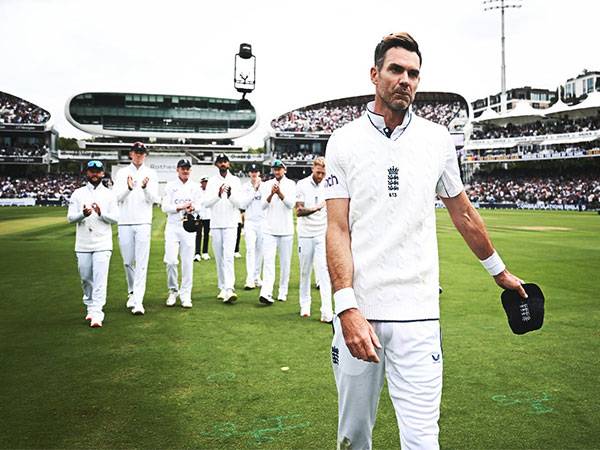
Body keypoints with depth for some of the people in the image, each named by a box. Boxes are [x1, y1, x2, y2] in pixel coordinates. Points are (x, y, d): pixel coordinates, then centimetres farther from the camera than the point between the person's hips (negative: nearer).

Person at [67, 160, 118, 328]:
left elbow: (115, 218, 0)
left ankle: (96, 314, -12)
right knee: (85, 278, 10)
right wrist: (83, 214, -20)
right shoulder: (78, 193, 9)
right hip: (83, 244, 2)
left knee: (100, 279, -9)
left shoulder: (109, 194, 6)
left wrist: (101, 213, -19)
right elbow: (70, 217, 1)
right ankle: (90, 306, 28)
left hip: (102, 244, -2)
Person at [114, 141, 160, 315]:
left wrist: (145, 187, -21)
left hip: (143, 222, -2)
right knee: (128, 261, 9)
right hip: (125, 222, 2)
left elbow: (154, 199, -1)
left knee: (142, 262, -9)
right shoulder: (122, 173, 10)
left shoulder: (151, 174, 7)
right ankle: (132, 292, 30)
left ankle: (138, 301, -12)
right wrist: (128, 188, -19)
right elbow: (116, 197, 0)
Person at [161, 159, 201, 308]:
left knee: (187, 262, -1)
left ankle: (185, 295, 5)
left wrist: (193, 208, -16)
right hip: (173, 226, -1)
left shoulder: (195, 187, 12)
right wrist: (181, 207, -15)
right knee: (171, 261, -8)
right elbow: (165, 207, -1)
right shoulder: (170, 186, 7)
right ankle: (173, 291, 10)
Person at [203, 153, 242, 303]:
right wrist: (218, 194, -18)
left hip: (230, 224, -2)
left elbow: (239, 203, -1)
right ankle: (222, 288, 17)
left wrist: (231, 195, -19)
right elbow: (206, 203, -2)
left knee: (228, 257, -13)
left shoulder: (235, 181, 4)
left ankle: (229, 290, -21)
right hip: (215, 224, 2)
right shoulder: (212, 181, 6)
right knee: (219, 258, 7)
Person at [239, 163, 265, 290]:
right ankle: (250, 279, -16)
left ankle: (257, 277, 16)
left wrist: (260, 188, -7)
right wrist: (254, 189, -8)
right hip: (250, 221, -2)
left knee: (260, 250, 6)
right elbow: (243, 205, -7)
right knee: (250, 249, -11)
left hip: (262, 221, 2)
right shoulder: (245, 187, 4)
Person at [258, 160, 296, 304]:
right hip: (270, 229, 0)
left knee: (285, 262, 5)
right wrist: (271, 194, -20)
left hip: (286, 230, 0)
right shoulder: (267, 185, 8)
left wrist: (280, 193, -25)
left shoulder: (291, 184, 4)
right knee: (268, 261, -9)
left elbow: (291, 204, -10)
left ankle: (283, 293, 14)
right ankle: (266, 293, -17)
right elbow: (263, 206, -2)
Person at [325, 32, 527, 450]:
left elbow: (463, 214, 18)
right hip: (357, 310, 0)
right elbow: (338, 229, -5)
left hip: (417, 311, 1)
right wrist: (347, 307, -16)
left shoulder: (437, 138, 7)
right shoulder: (344, 141, 1)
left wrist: (500, 271, 25)